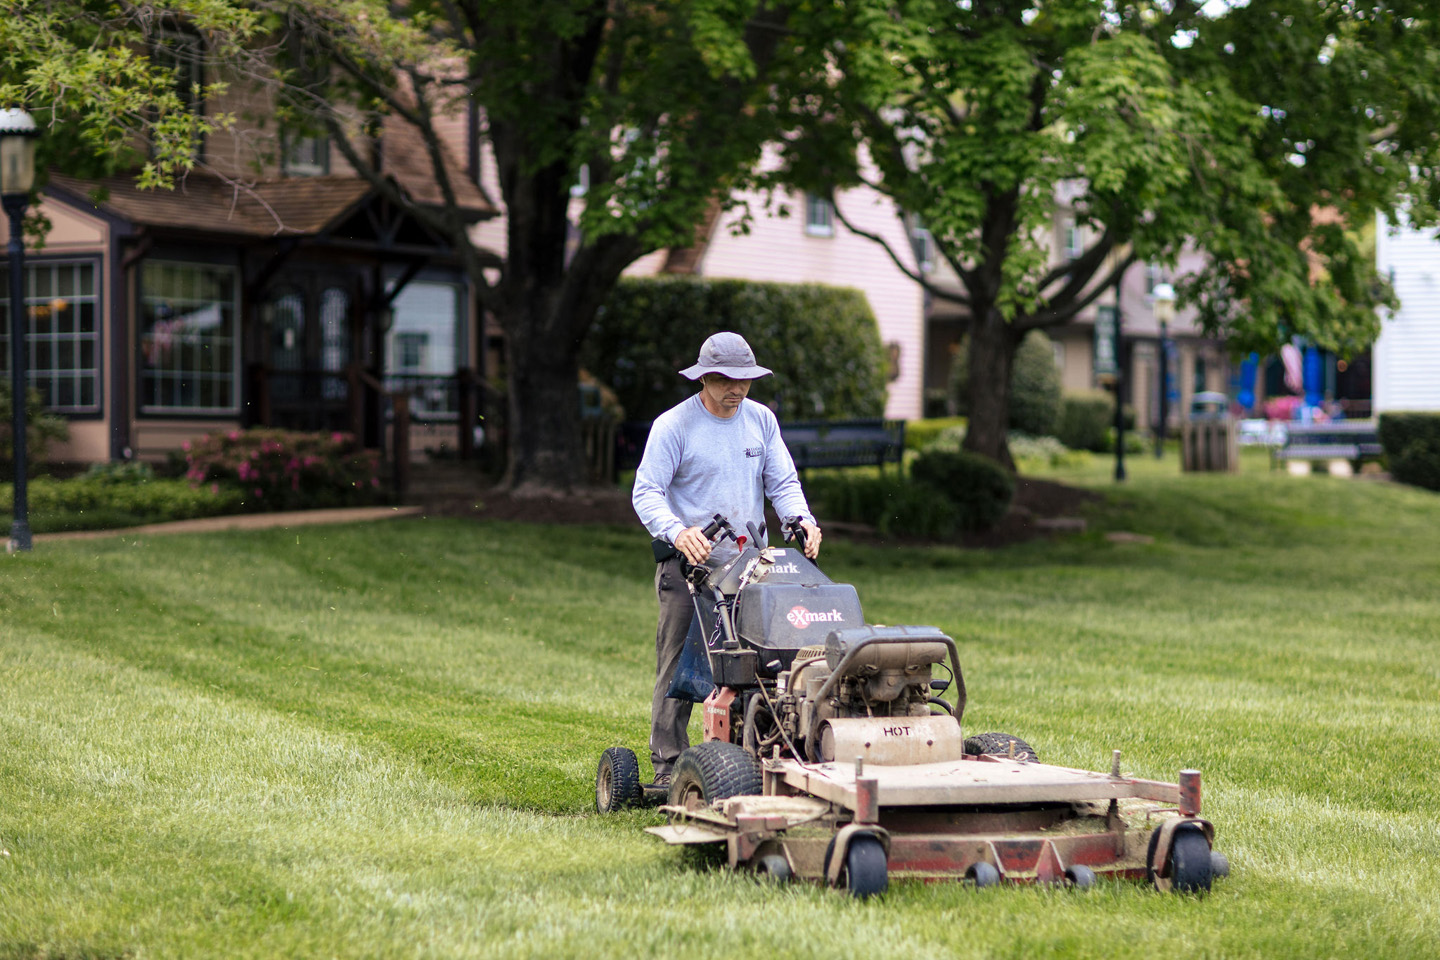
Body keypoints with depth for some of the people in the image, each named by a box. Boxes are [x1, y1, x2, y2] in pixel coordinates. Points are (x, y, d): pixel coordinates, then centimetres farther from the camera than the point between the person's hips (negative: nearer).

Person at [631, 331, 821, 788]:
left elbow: (782, 482, 11)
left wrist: (803, 520, -10)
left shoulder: (761, 420, 10)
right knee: (678, 664, -5)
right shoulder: (673, 425, -4)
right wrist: (677, 531, -29)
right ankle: (668, 765, -2)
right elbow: (646, 492, -10)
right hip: (689, 563, -4)